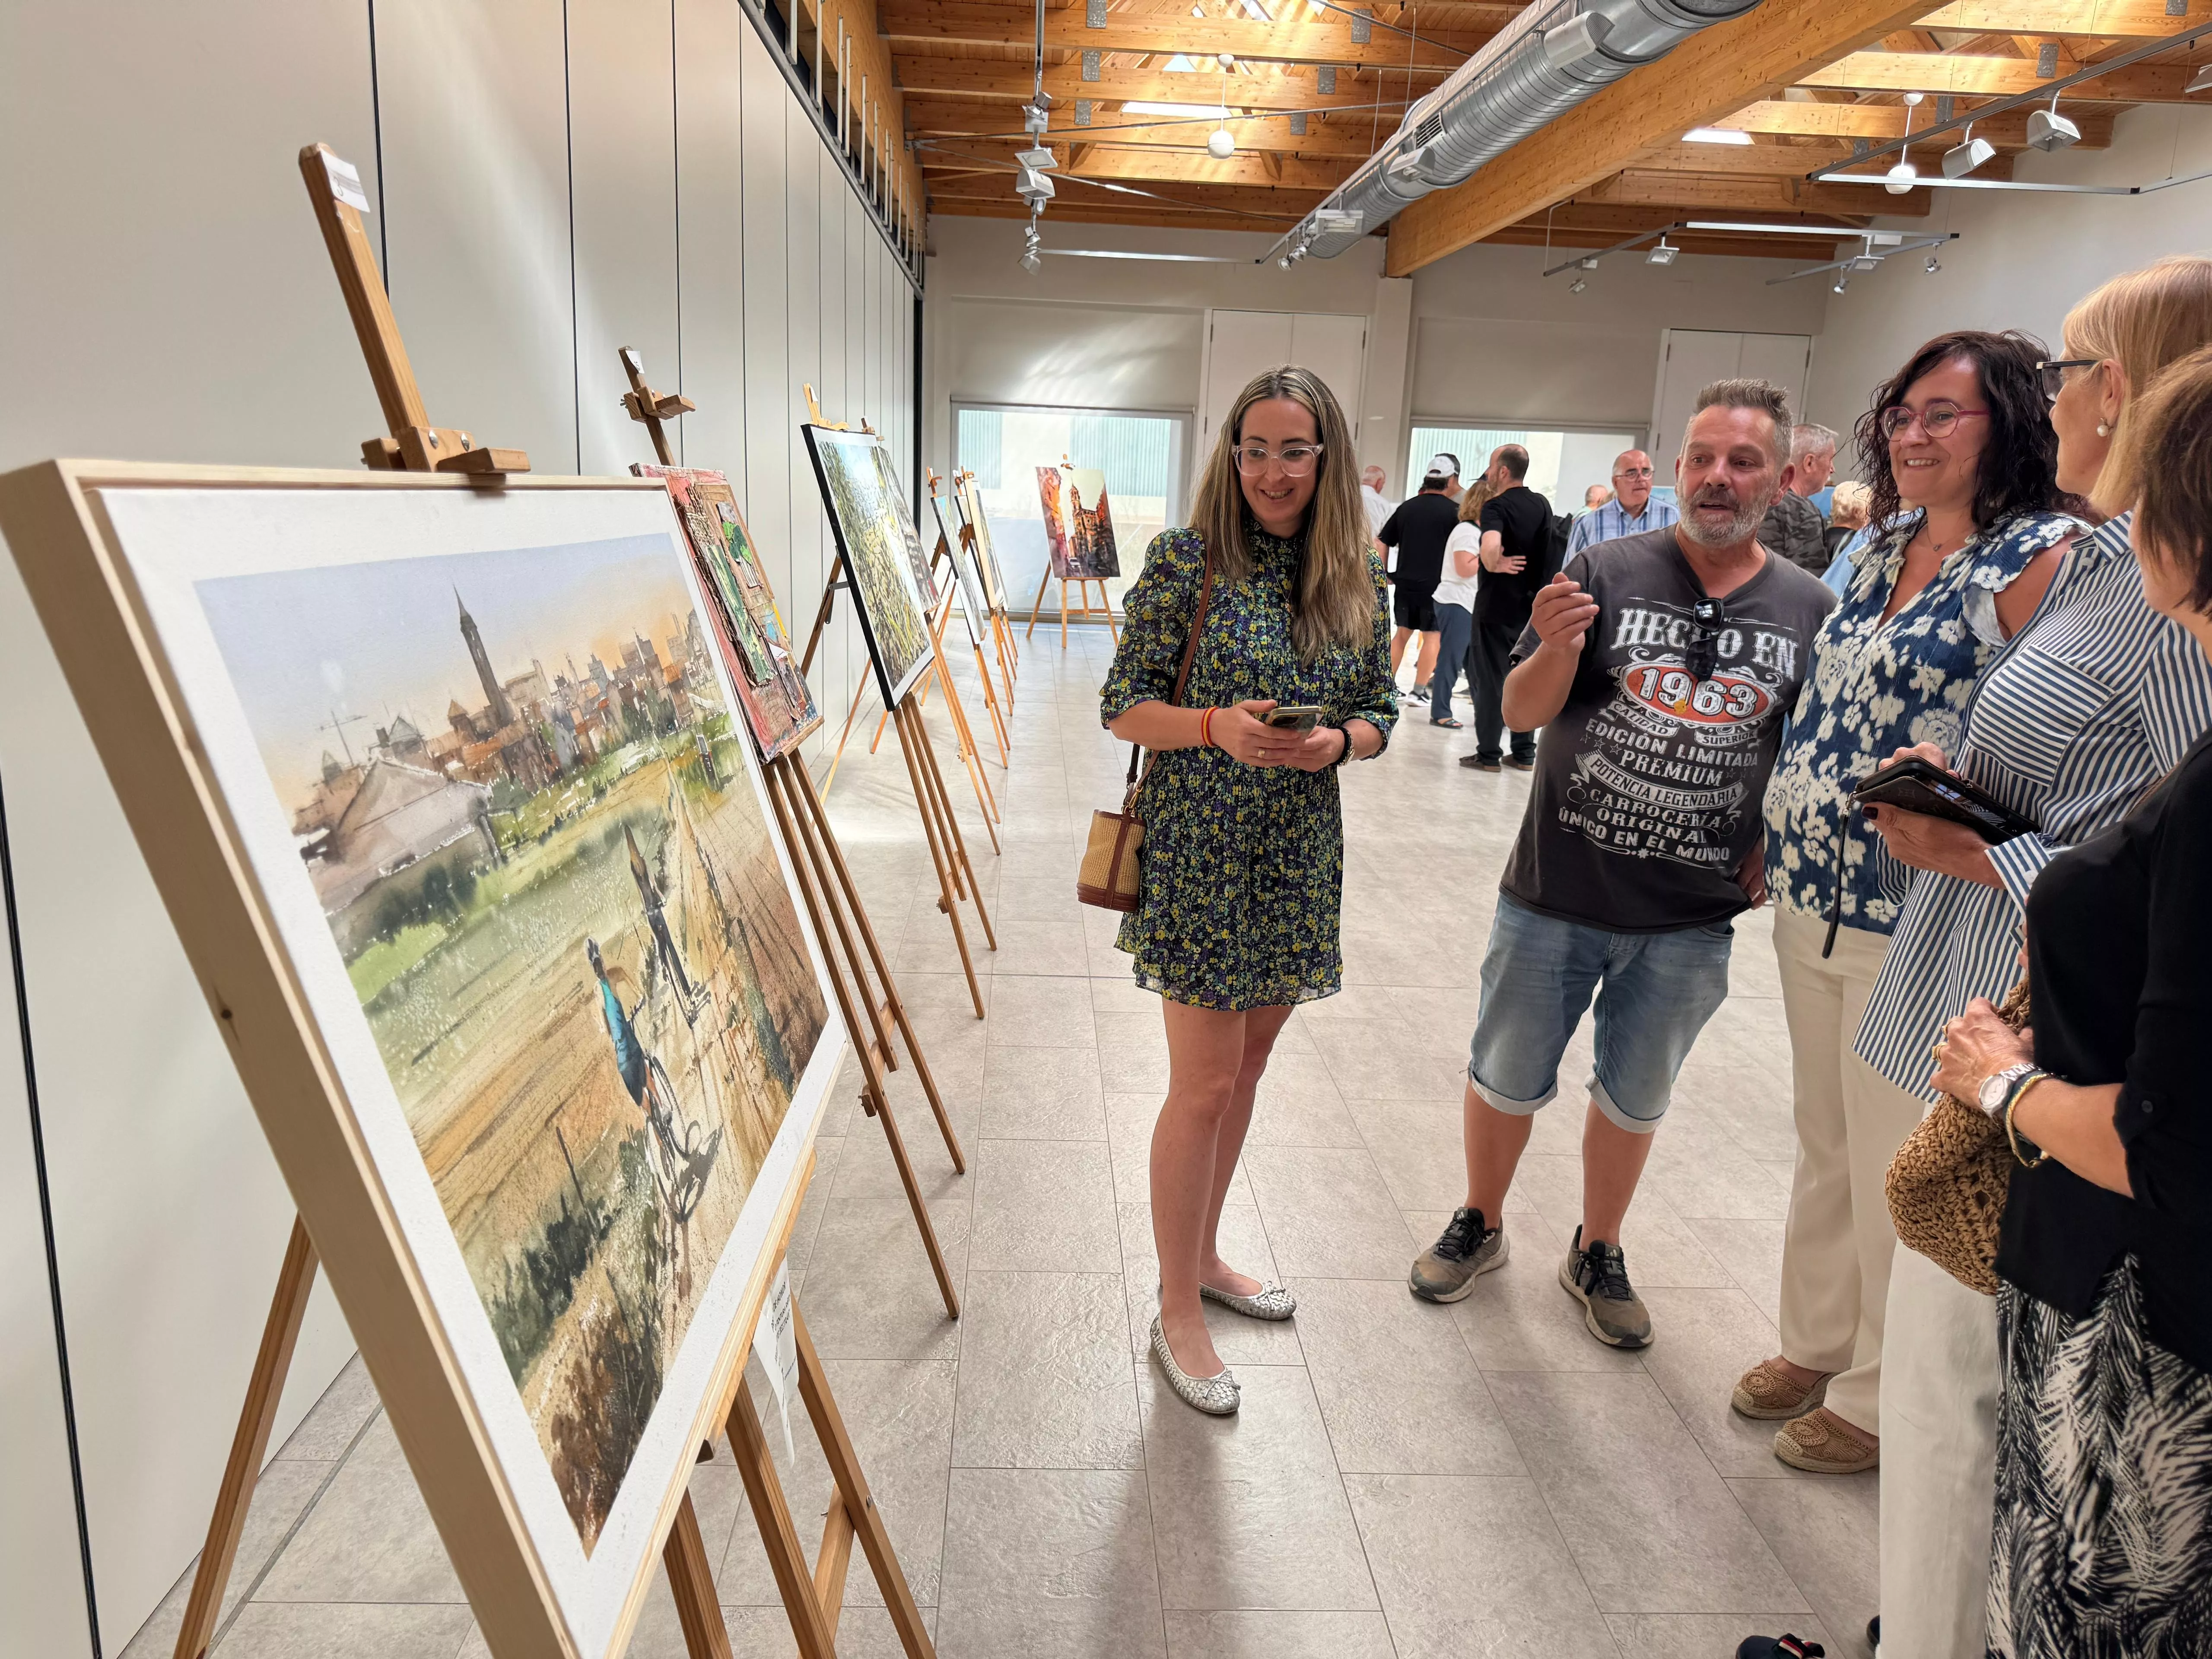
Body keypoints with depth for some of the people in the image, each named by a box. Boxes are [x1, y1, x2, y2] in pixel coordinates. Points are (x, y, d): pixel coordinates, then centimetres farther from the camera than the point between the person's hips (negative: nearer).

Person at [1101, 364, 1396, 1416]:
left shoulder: (1360, 576, 4)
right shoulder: (1185, 560, -8)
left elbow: (1379, 715, 9)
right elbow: (1123, 707, -7)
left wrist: (1336, 739, -13)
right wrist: (1216, 726, -25)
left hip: (1297, 858, 5)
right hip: (1199, 856, -5)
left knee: (1246, 1066, 17)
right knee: (1205, 1084, -1)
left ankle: (1202, 1254, 38)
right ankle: (1177, 1314, 17)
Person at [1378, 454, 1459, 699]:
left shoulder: (1407, 507, 6)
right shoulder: (1454, 510, -7)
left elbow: (1381, 543, 8)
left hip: (1406, 584, 4)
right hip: (1435, 586, -4)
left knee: (1403, 632, 16)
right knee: (1432, 637, 6)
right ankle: (1419, 690, 6)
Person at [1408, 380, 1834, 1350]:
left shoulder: (1809, 610, -1)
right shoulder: (1610, 571, -8)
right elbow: (1522, 712, -11)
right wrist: (1555, 650, -31)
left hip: (1692, 919, 2)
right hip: (1556, 895, -1)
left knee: (1634, 1098, 19)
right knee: (1506, 1077, 14)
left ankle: (1597, 1255, 42)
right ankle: (1479, 1227, 39)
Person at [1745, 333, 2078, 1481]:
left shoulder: (2042, 558, -12)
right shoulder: (1886, 547, 12)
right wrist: (1779, 832, 15)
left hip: (1917, 926, -7)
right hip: (1811, 902, 8)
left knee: (1896, 1171, 7)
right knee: (1823, 1145, 20)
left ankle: (1881, 1396, 28)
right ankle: (1814, 1342, 39)